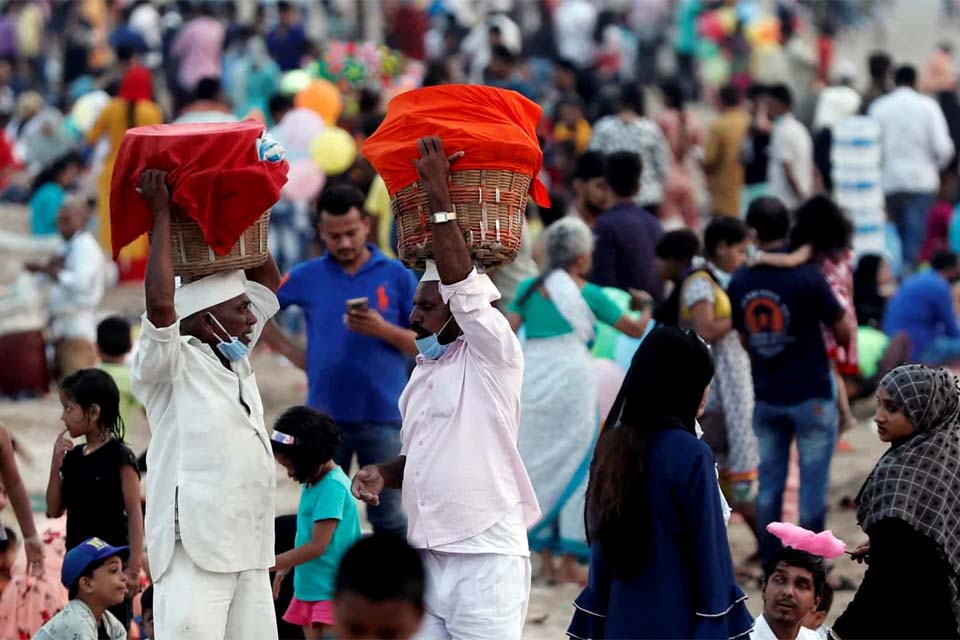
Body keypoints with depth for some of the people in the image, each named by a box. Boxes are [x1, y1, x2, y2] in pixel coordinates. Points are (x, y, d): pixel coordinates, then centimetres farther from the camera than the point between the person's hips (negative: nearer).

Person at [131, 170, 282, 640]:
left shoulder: (235, 358, 17)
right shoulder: (171, 366, -5)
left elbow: (267, 280, 25)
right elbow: (160, 302, -23)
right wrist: (162, 215, -16)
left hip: (248, 548, 8)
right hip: (194, 548, -8)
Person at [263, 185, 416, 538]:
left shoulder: (397, 276, 1)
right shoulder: (306, 277, 5)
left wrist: (382, 330, -17)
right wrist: (291, 351, 6)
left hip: (382, 416, -2)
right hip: (326, 416, 2)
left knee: (388, 516, 1)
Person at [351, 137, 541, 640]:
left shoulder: (494, 356, -5)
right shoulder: (424, 372, 18)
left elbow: (460, 282, -19)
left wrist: (439, 199, -17)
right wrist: (383, 473, 6)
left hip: (485, 556, -8)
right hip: (427, 555, 8)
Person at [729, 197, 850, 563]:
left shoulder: (740, 282, -2)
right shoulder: (806, 277, -15)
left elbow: (743, 340, 8)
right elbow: (843, 332, -6)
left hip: (766, 396, 4)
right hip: (811, 395, -4)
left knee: (769, 483, 12)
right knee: (813, 483, 3)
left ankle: (770, 562, 15)